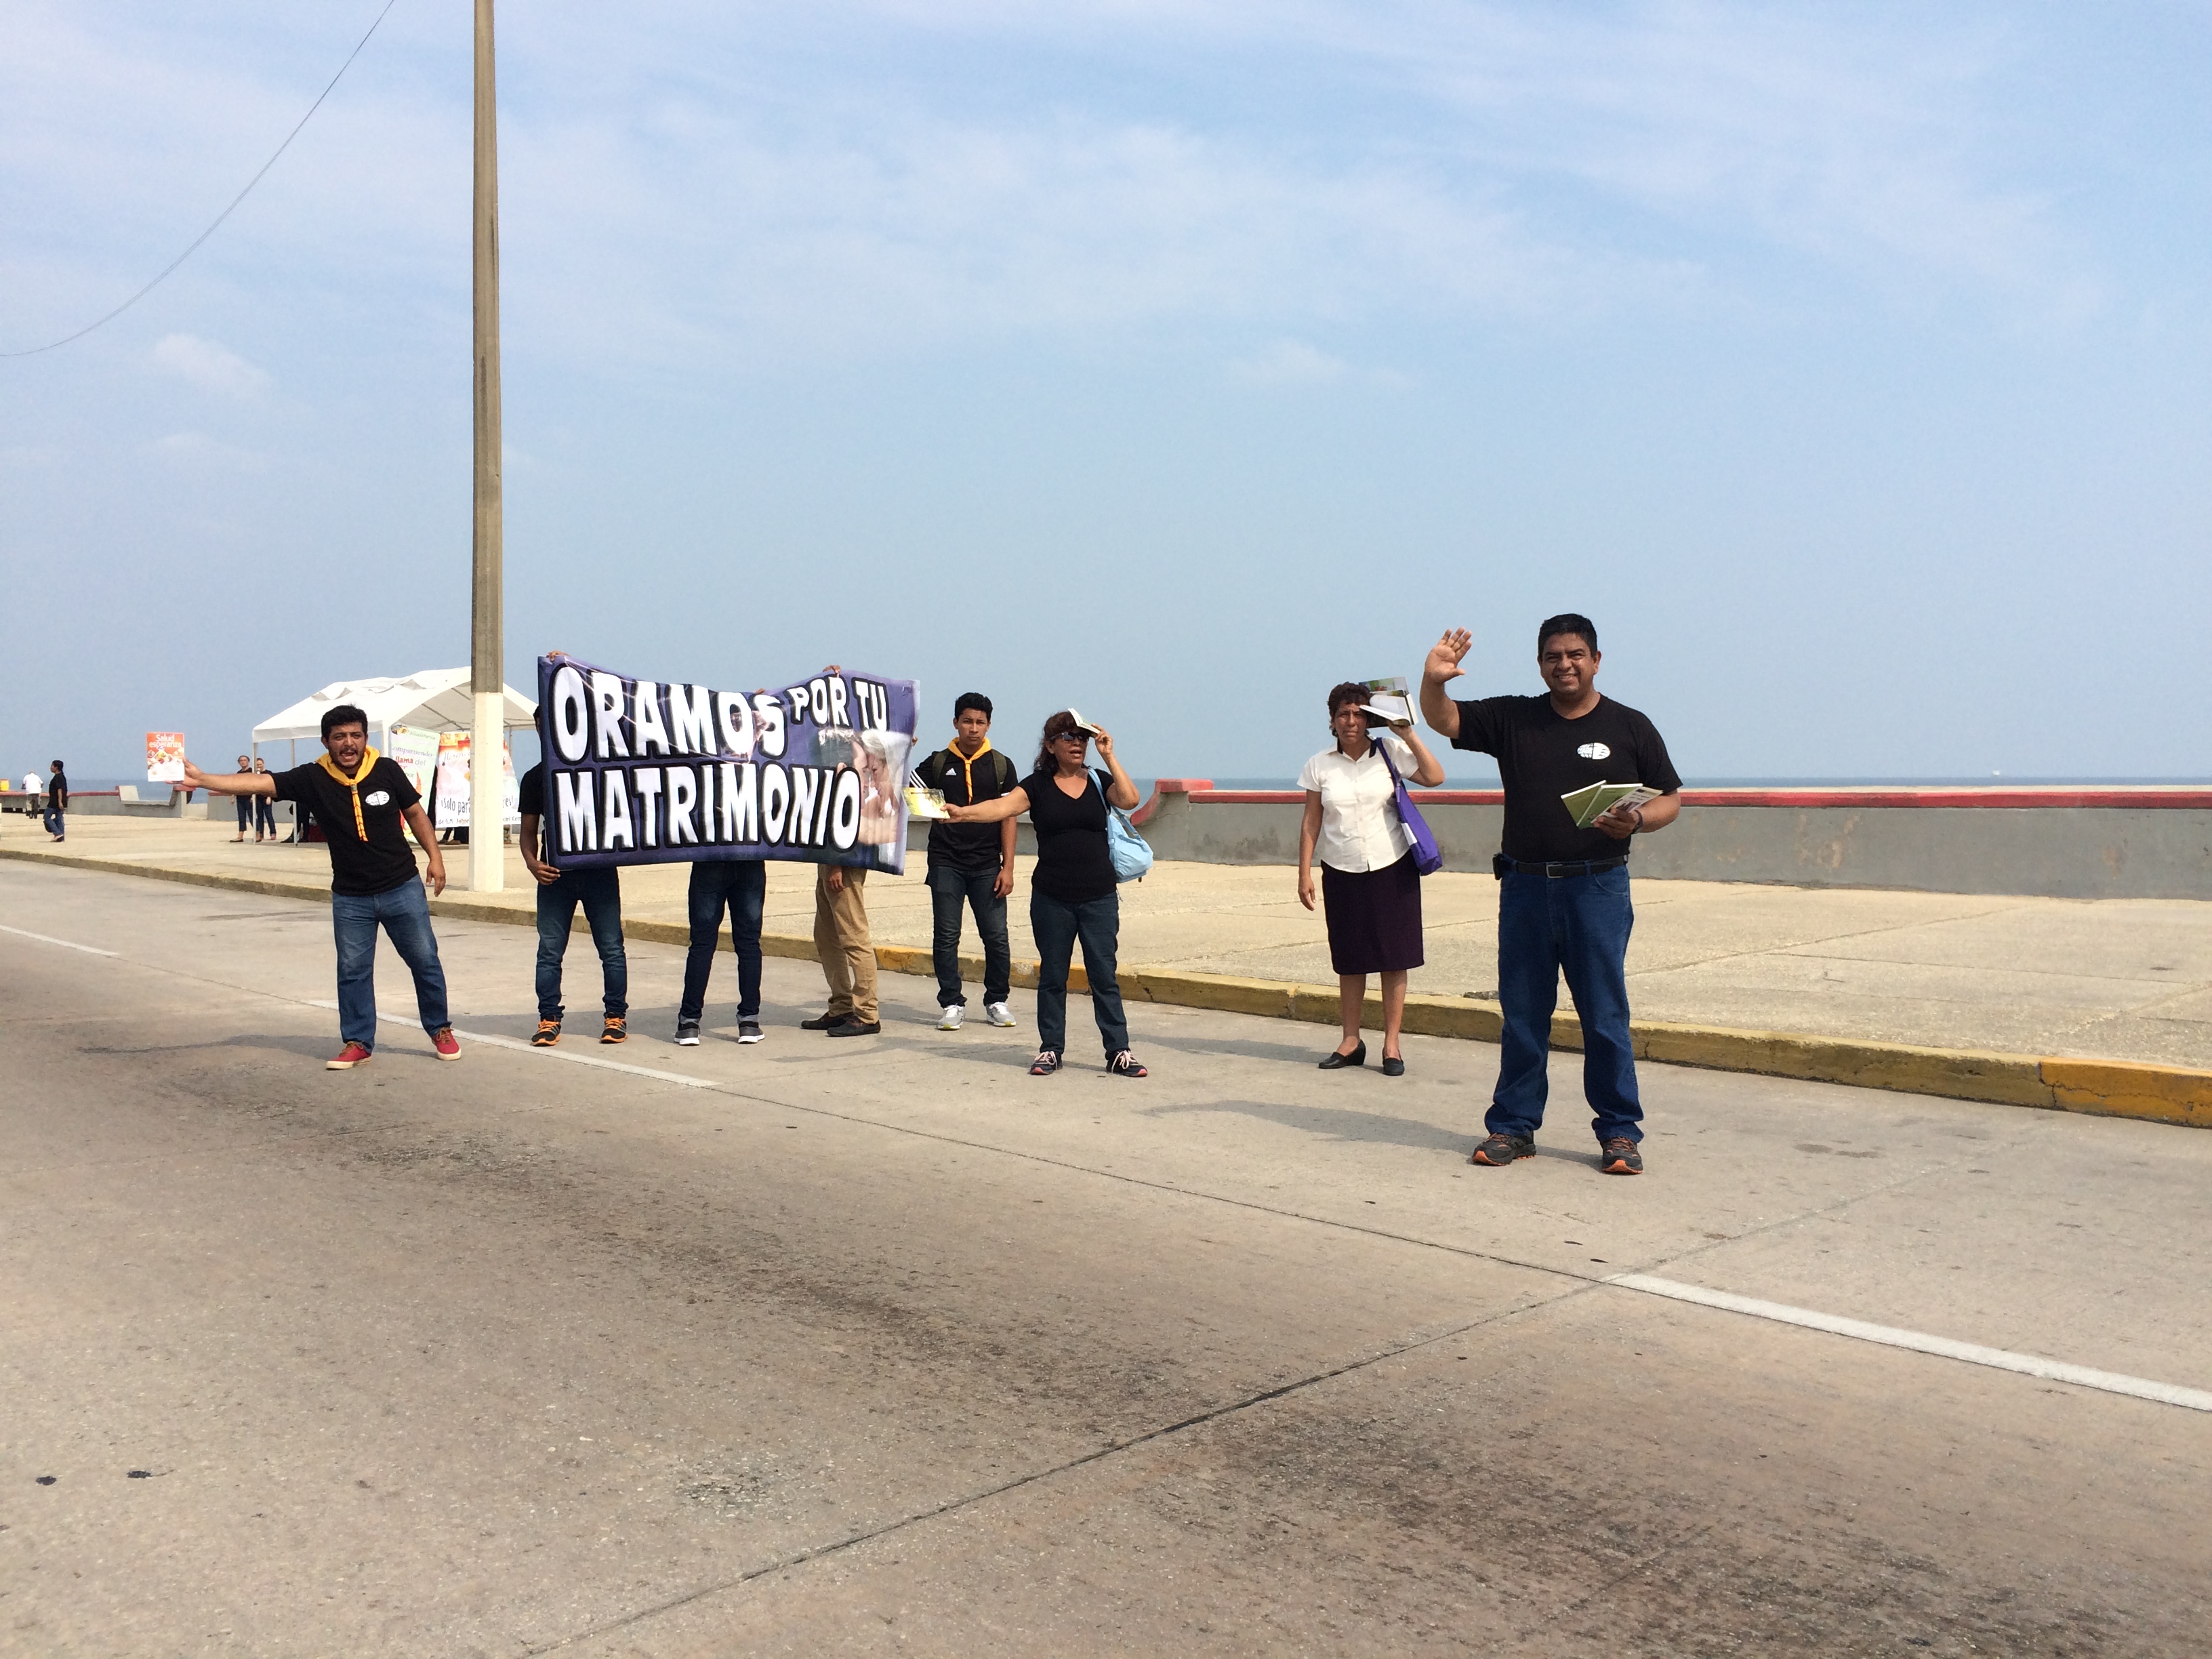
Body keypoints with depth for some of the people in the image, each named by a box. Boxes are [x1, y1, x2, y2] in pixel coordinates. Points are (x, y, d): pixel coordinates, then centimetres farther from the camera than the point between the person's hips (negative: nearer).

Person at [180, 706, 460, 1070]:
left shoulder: (386, 770, -8)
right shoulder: (313, 778, -9)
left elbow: (414, 813, 4)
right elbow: (258, 782, -16)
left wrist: (435, 857, -1)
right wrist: (202, 779, -26)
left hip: (402, 889, 0)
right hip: (350, 898, 1)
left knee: (425, 961, 7)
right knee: (352, 970, 6)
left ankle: (441, 1030, 24)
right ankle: (358, 1043, 20)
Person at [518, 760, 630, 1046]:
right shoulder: (535, 778, 7)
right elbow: (528, 830, 10)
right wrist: (532, 863, -9)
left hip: (600, 872, -1)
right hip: (556, 873, 1)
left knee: (611, 948, 1)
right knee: (550, 950, 1)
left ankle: (616, 1016, 13)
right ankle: (549, 1019, 10)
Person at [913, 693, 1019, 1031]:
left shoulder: (1001, 766, 5)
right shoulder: (938, 763, 6)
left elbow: (1007, 817, 3)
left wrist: (1007, 866, -3)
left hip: (987, 866, 0)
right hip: (946, 863, 0)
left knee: (996, 937, -1)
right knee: (945, 937, 1)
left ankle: (997, 1001, 14)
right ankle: (952, 1003, 11)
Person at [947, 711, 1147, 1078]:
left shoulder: (1099, 782, 7)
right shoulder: (1038, 785, 0)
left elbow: (1129, 800, -10)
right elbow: (1004, 806, -15)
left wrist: (1109, 757, -8)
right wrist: (964, 813, -33)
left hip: (1099, 898, 1)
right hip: (1052, 899, -1)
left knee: (1104, 976, 3)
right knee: (1052, 976, 8)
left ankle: (1119, 1051, 8)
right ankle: (1051, 1050, 18)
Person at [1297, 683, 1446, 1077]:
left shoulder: (1389, 751, 0)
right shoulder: (1320, 766, 3)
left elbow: (1435, 777, -10)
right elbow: (1311, 824, 4)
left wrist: (1409, 735, -14)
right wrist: (1304, 874, 1)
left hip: (1392, 869, -1)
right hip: (1342, 874, 1)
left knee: (1394, 959, 1)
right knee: (1349, 961, 7)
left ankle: (1391, 1044, 8)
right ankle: (1351, 1041, 17)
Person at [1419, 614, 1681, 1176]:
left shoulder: (1630, 727, 5)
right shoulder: (1511, 719, 9)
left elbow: (1671, 798, 7)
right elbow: (1444, 720, 6)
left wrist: (1636, 821, -14)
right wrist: (1433, 682, -15)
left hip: (1598, 887, -2)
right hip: (1525, 887, 2)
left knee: (1605, 1016, 0)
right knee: (1521, 1014, 8)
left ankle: (1620, 1132, 11)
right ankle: (1513, 1126, 18)